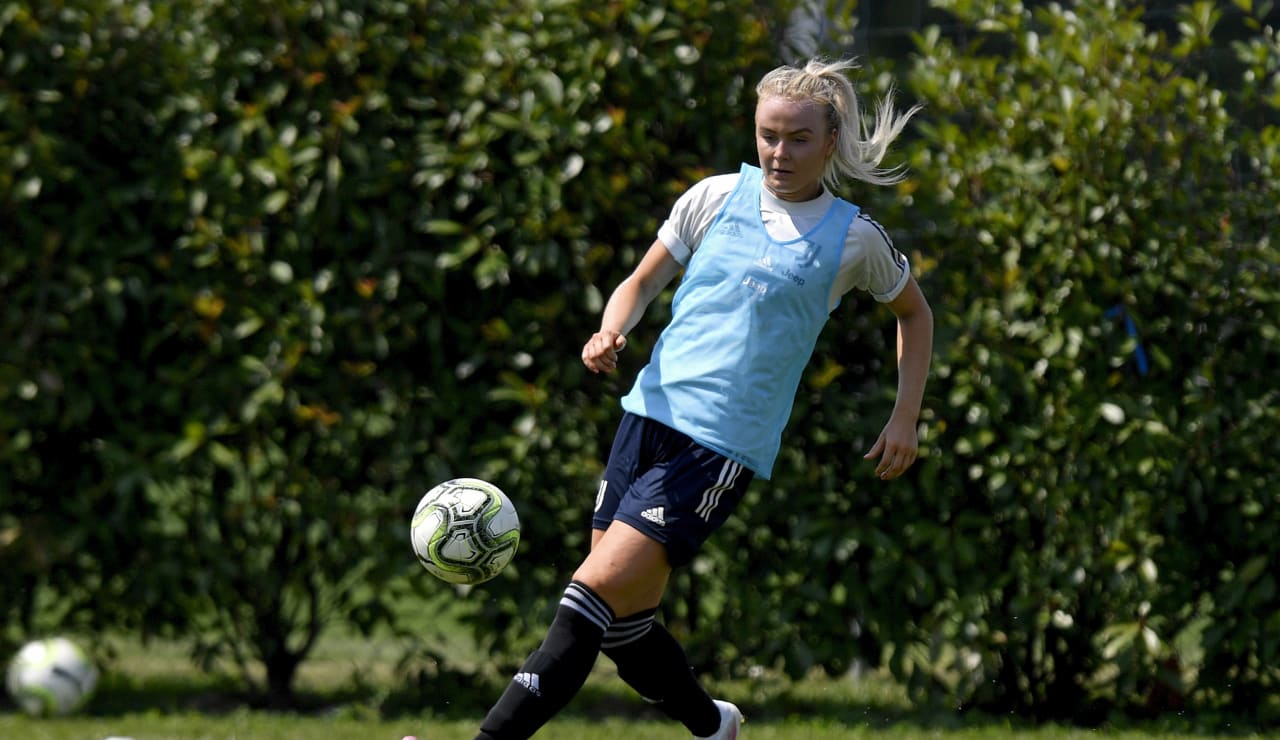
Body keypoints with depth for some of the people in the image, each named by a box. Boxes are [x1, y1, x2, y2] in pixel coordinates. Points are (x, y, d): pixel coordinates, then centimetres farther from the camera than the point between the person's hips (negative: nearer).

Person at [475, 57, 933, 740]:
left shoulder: (853, 239, 1)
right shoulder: (716, 198, 7)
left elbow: (914, 314, 19)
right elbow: (642, 283, 15)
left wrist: (905, 418, 10)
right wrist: (611, 332, -6)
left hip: (725, 446, -4)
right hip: (650, 411, 4)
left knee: (597, 589, -17)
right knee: (623, 619, 7)